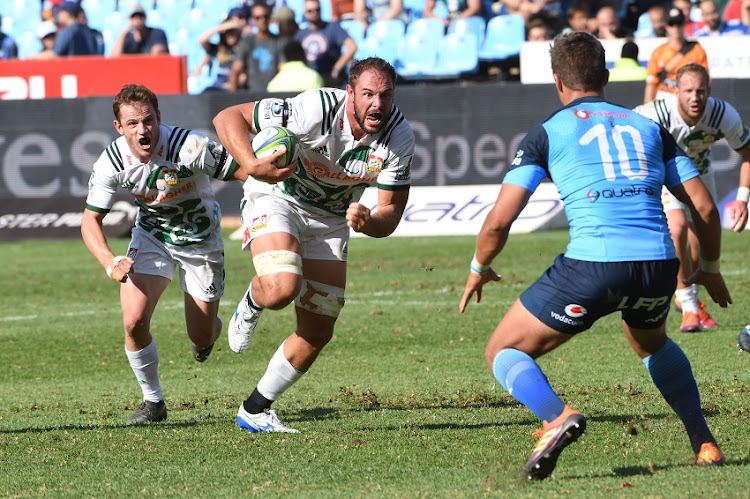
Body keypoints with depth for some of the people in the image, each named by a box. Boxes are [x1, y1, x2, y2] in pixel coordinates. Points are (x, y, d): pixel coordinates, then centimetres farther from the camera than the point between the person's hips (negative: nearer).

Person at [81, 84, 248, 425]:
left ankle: (210, 328, 45)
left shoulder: (189, 147, -32)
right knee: (134, 320, -19)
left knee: (201, 338, 4)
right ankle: (152, 400, 4)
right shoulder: (111, 163, -21)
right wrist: (110, 262, -30)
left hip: (201, 239, -2)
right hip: (152, 234, 2)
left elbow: (245, 172, -25)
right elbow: (90, 220, -13)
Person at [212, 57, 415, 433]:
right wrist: (252, 165, -45)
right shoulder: (316, 110, -33)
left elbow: (391, 211, -13)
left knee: (318, 332, 3)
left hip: (332, 218, 5)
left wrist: (369, 222, -37)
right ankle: (251, 304, 6)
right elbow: (228, 117, -28)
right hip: (277, 199, -5)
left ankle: (255, 410, 23)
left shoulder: (399, 136, -20)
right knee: (281, 289, -33)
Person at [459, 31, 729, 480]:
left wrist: (479, 268, 22)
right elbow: (705, 208, 17)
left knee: (504, 352, 12)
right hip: (658, 265, 5)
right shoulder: (649, 127, 20)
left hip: (592, 264, -4)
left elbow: (500, 220, 3)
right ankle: (705, 443, 28)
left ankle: (558, 418, -17)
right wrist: (710, 269, 34)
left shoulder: (546, 134, 9)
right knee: (653, 344, 38)